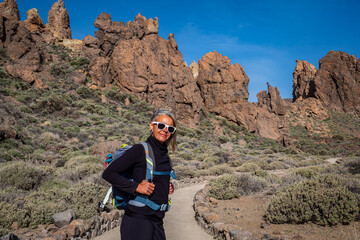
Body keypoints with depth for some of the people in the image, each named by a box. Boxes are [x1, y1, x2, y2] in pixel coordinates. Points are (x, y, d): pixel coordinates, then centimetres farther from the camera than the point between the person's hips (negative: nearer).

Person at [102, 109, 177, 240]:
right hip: (138, 219, -7)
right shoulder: (139, 150, -11)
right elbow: (108, 173, -12)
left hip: (157, 221, 7)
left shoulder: (165, 155, 11)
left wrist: (167, 188, 5)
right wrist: (136, 187, -18)